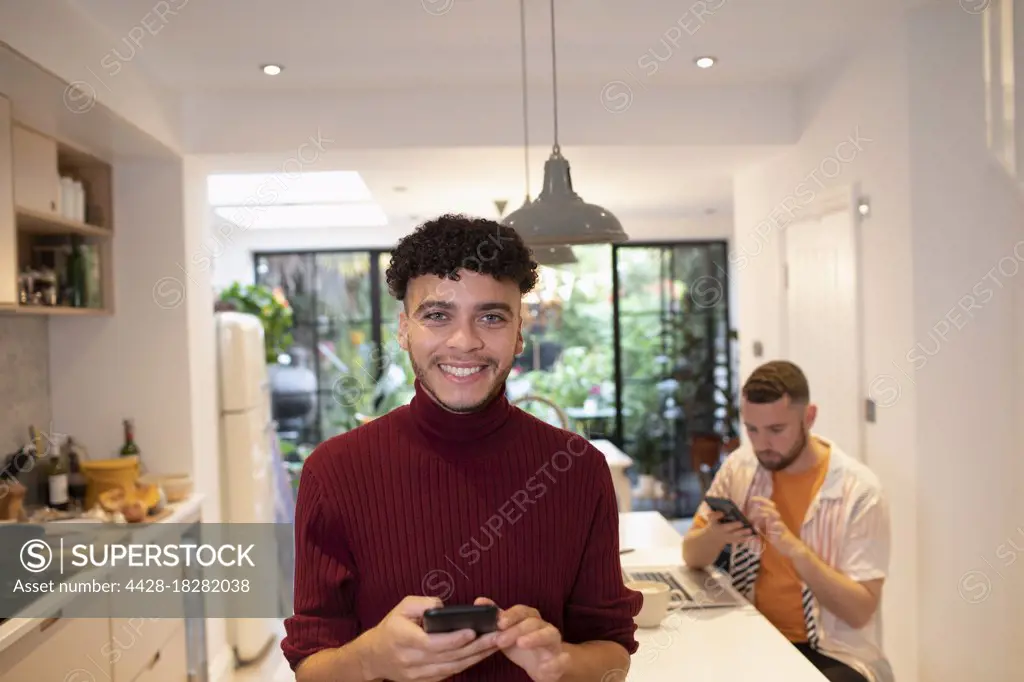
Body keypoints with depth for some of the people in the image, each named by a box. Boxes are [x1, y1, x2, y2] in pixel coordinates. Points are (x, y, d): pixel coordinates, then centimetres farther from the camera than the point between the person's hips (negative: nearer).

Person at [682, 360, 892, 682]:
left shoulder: (859, 489, -14)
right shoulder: (740, 466, -1)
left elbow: (859, 611, -15)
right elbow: (692, 556, 4)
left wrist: (794, 547, -29)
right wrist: (714, 535, -19)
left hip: (834, 651, -3)